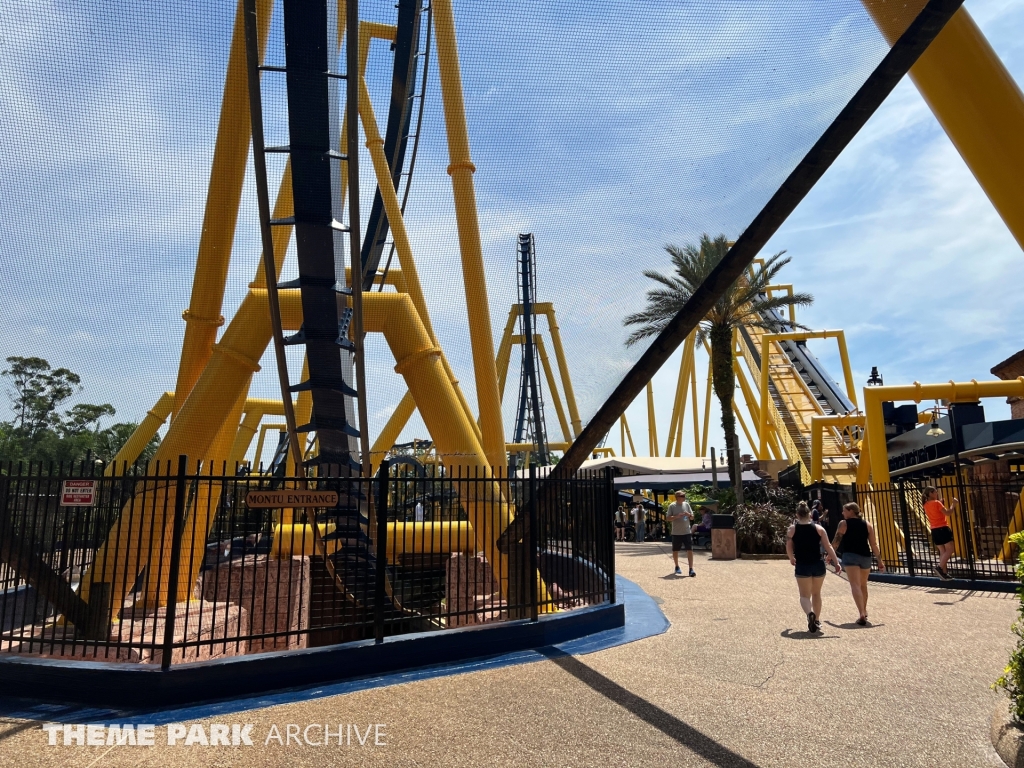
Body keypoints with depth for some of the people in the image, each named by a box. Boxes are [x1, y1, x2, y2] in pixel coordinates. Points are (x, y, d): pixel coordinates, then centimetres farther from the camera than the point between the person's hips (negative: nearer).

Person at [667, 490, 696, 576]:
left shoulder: (686, 504, 7)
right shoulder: (672, 506, -3)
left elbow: (692, 517, 12)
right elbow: (668, 518, -6)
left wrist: (689, 515, -10)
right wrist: (677, 516, -20)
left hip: (687, 532, 2)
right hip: (676, 533, -2)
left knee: (690, 550, -7)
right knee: (675, 550, 8)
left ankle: (691, 569, -4)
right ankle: (677, 567, 27)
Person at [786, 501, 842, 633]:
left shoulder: (792, 529, -4)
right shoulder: (818, 528, -2)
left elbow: (789, 549, 3)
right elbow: (828, 547, -5)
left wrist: (792, 559, 22)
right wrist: (836, 563, 0)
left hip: (802, 566, -2)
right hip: (818, 565, 2)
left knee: (805, 595, 4)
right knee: (816, 593, 20)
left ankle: (810, 614, -26)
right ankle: (817, 621, 28)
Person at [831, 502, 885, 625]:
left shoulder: (844, 523, 0)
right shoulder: (867, 524, 9)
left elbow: (836, 541, 0)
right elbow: (874, 544, 5)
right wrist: (880, 561, 10)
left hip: (850, 556, -5)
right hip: (865, 557, 5)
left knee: (855, 585, -10)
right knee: (863, 585, 22)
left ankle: (862, 614, -23)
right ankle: (864, 611, 35)